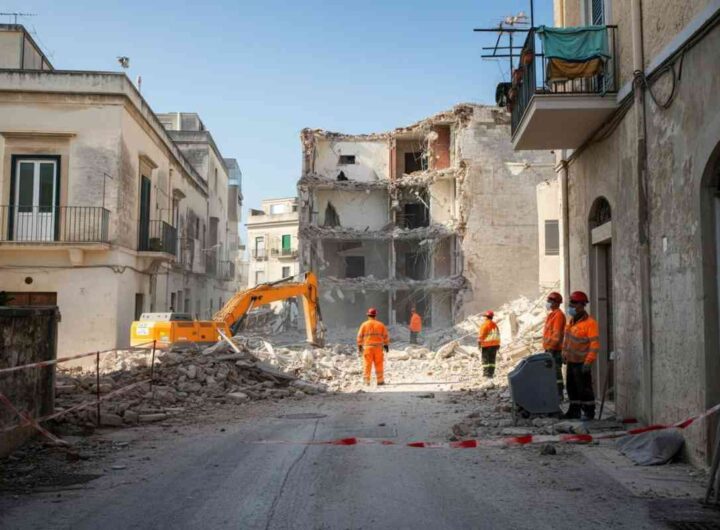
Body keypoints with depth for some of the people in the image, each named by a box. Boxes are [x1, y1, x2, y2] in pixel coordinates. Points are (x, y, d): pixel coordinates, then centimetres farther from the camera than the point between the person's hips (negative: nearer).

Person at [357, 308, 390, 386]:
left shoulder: (364, 325, 0)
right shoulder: (381, 325, 3)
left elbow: (360, 336, 2)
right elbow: (385, 336, 6)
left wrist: (359, 346, 9)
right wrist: (386, 345, 16)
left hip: (367, 347, -1)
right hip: (378, 347, 1)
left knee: (367, 365, 2)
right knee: (379, 365, 7)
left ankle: (366, 381, 0)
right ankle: (380, 381, 10)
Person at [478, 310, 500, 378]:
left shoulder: (484, 324, -10)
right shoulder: (495, 325, 11)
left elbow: (481, 335, -13)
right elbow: (498, 335, 15)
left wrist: (479, 342, -7)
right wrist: (498, 345, 20)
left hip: (486, 345, -6)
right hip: (494, 345, 6)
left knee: (485, 360, -3)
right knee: (492, 360, 10)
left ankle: (486, 373, -8)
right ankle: (491, 373, 9)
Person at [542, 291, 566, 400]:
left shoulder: (558, 315, -13)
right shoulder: (552, 314, 18)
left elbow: (557, 333, -20)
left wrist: (550, 346, -21)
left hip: (554, 350, -10)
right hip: (549, 348, 10)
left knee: (556, 372, -7)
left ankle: (559, 394, -4)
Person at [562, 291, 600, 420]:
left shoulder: (589, 322, -16)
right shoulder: (572, 321, 9)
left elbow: (595, 344, -20)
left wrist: (588, 362, -23)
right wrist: (564, 353, 17)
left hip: (582, 362, -8)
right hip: (571, 361, 8)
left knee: (584, 388, -2)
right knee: (572, 387, 14)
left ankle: (589, 412, 9)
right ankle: (574, 410, 24)